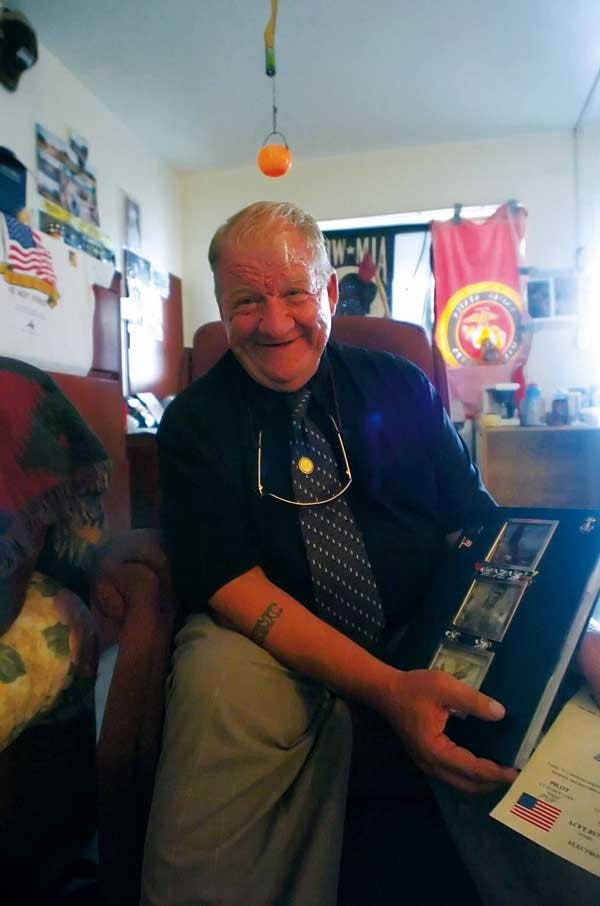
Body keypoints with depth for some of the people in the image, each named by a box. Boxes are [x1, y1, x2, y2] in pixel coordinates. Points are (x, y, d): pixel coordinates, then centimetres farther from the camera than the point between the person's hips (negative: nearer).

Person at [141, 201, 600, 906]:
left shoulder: (401, 387, 7)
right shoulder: (194, 422, 0)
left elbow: (475, 522, 4)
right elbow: (230, 583, -12)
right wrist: (387, 689, -25)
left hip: (423, 636, 2)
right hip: (270, 646, -1)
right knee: (217, 674, -33)